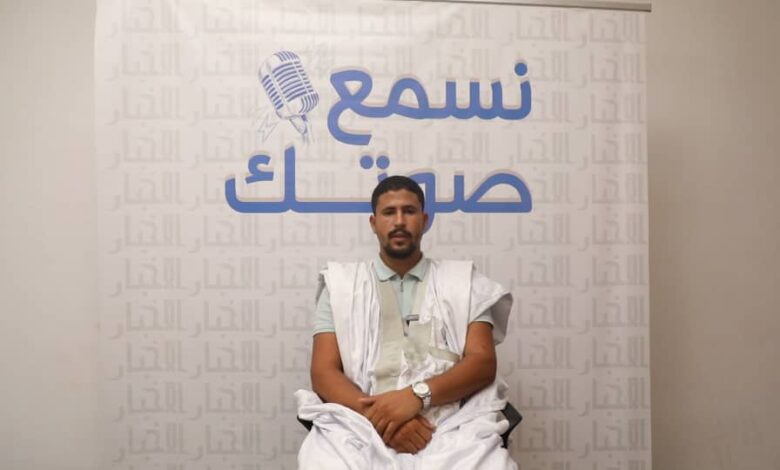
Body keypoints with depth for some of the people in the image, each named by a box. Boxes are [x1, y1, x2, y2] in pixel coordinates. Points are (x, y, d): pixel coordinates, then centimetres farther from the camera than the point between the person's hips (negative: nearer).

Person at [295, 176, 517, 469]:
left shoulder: (462, 282, 16)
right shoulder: (342, 285, 14)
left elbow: (483, 362, 4)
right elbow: (324, 372, 5)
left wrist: (417, 395, -14)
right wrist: (376, 413, -14)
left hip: (450, 426, 1)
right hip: (362, 426, -1)